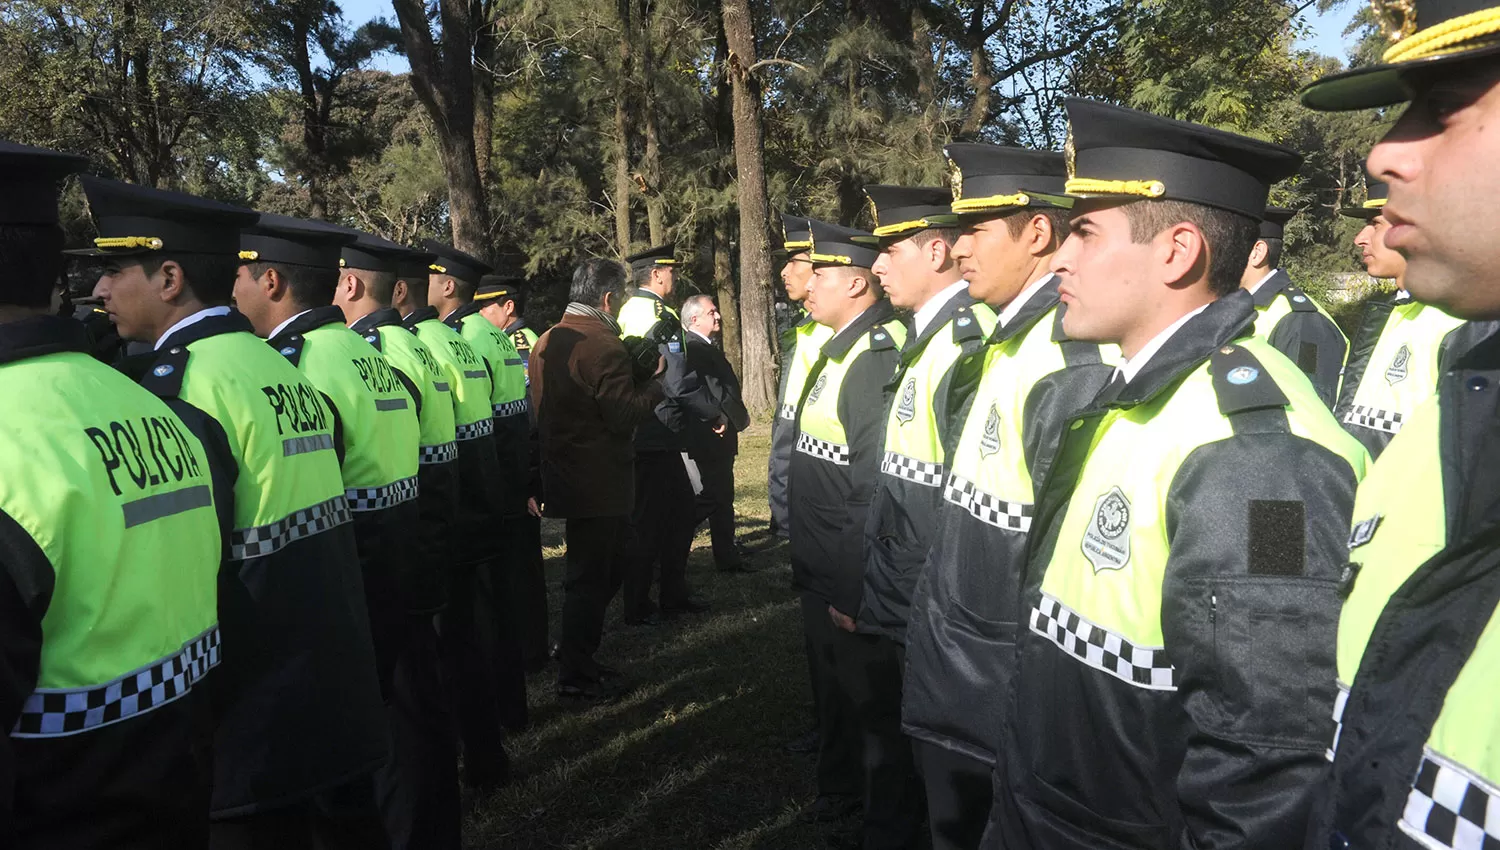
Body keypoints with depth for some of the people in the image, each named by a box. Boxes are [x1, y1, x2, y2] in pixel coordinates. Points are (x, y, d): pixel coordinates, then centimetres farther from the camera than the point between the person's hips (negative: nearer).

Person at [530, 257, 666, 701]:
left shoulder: (545, 341, 10)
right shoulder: (602, 345, -19)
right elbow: (626, 416, -22)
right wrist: (654, 379, -6)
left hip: (563, 476, 9)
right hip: (598, 482, -9)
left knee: (612, 561, 22)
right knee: (591, 578, 2)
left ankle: (575, 652, 29)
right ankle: (575, 677, 13)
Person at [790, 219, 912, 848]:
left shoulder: (880, 356, -23)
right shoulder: (837, 349, 9)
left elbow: (878, 488, -28)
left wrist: (857, 591, -25)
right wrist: (807, 565, 16)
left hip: (854, 583, -9)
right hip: (820, 576, 9)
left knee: (873, 705, 8)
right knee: (832, 690, 26)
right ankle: (837, 789, 47)